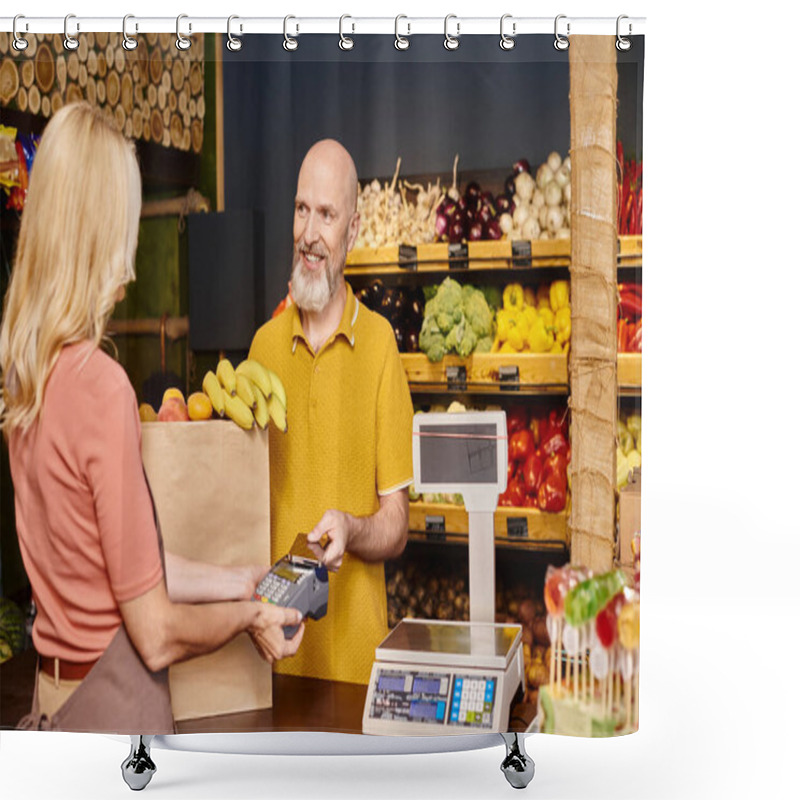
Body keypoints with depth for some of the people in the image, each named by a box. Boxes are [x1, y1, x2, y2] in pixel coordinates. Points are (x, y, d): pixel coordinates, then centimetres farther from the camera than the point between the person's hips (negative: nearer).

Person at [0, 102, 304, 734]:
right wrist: (248, 616, -3)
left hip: (52, 700, 7)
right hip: (115, 708, -7)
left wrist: (241, 581, 14)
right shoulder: (103, 387, -25)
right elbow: (156, 634, -19)